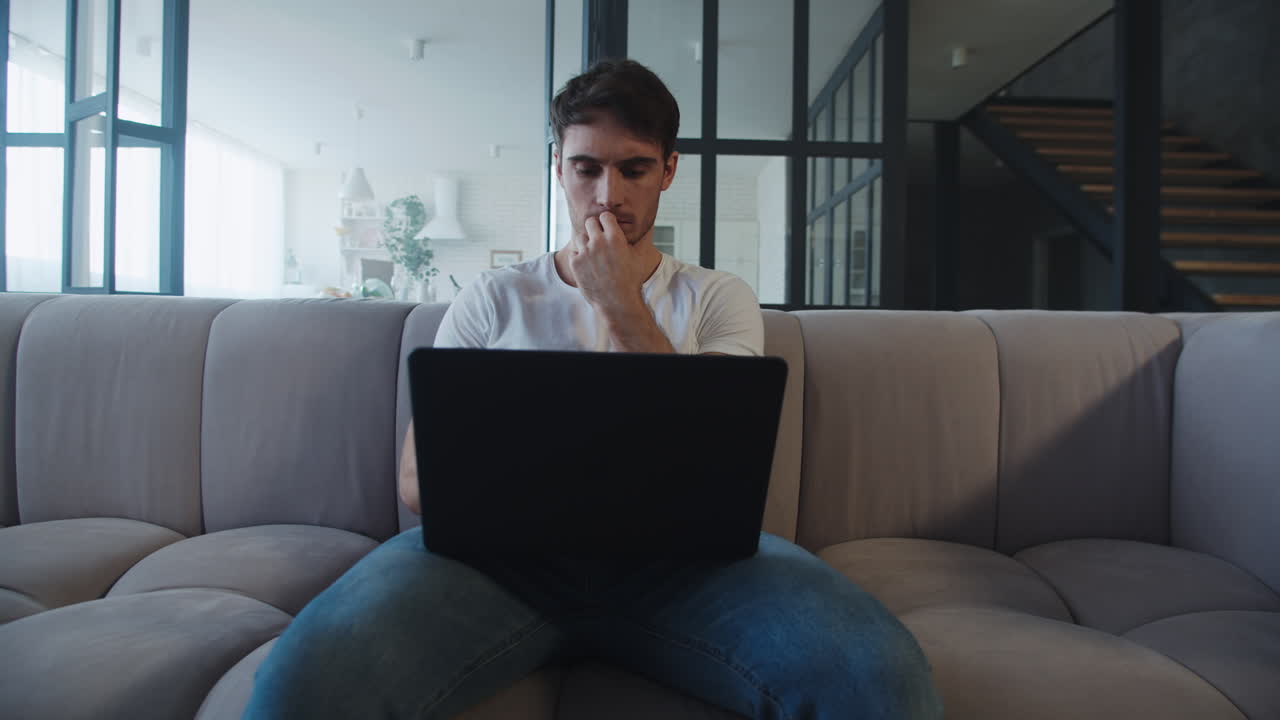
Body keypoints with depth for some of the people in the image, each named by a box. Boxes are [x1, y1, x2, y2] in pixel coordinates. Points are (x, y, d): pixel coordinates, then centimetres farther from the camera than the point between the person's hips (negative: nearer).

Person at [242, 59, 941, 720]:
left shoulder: (718, 299, 14)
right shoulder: (493, 299, 15)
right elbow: (419, 477, 8)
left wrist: (620, 306, -3)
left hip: (676, 554, 1)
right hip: (507, 551, 0)